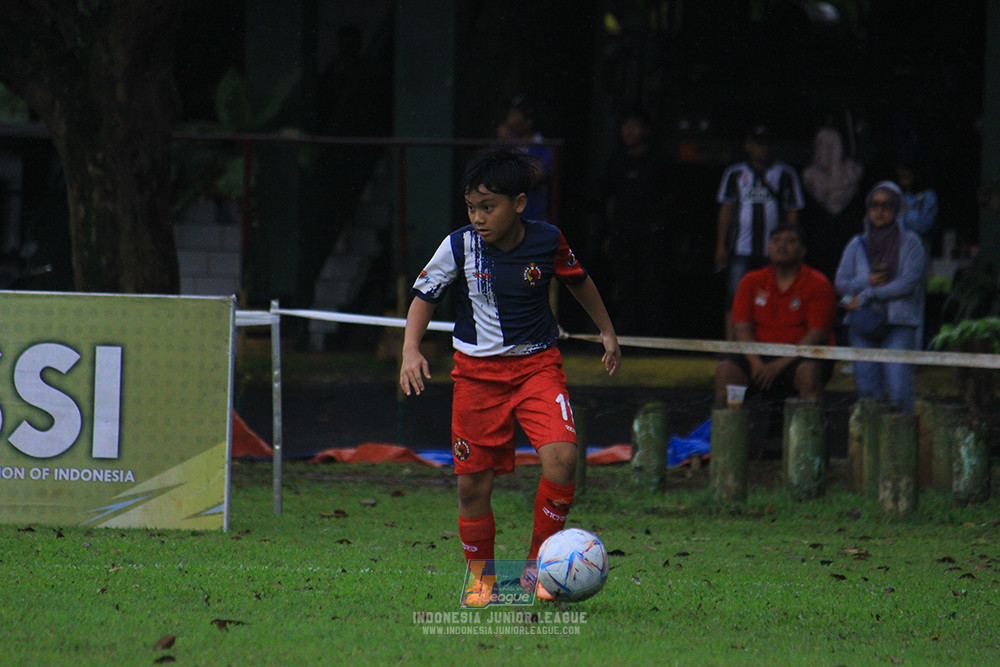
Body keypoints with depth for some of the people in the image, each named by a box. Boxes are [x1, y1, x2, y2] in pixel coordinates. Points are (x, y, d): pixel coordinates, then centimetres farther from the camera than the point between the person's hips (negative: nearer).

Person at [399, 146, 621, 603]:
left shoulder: (547, 241, -8)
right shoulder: (459, 247, -10)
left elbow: (578, 282, 13)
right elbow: (425, 295, 4)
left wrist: (607, 332, 21)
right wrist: (411, 350, -10)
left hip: (537, 364, 0)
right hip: (477, 371, 0)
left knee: (561, 456, -23)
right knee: (473, 484, 0)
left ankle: (537, 562, -7)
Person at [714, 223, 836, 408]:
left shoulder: (818, 284, 0)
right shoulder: (752, 282, 10)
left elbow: (817, 334, -9)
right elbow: (742, 327, 3)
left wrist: (781, 364, -18)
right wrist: (756, 363, -15)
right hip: (761, 356, 3)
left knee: (809, 371, -36)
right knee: (725, 370, -24)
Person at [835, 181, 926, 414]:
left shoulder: (910, 243, 6)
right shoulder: (857, 244, 16)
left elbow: (909, 282, -6)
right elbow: (841, 282, 8)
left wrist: (866, 295, -9)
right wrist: (867, 281, -11)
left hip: (899, 324, -3)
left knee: (898, 391, -15)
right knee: (868, 390, -2)